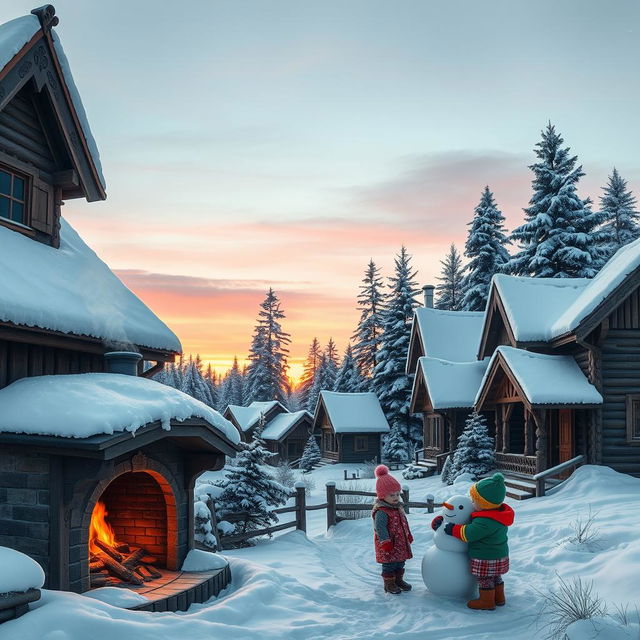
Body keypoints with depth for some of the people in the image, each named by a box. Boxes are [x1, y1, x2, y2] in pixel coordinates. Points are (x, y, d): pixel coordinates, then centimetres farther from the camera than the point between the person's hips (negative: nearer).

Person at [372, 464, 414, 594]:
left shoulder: (398, 507, 8)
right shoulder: (381, 511, -22)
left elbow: (404, 523, 21)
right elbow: (380, 528, -25)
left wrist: (408, 535, 25)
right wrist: (385, 542, -26)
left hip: (401, 543, 9)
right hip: (389, 545, -9)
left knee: (400, 563, 19)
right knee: (389, 564, 2)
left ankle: (398, 580, 34)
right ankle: (389, 583, 15)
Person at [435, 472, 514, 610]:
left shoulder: (485, 521, -34)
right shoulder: (499, 513, 1)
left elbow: (469, 534, -29)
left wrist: (453, 529, -16)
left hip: (486, 558, -10)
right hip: (499, 554, 10)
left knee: (484, 579, 8)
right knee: (495, 577, 24)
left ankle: (486, 601, 21)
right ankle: (499, 597, 37)